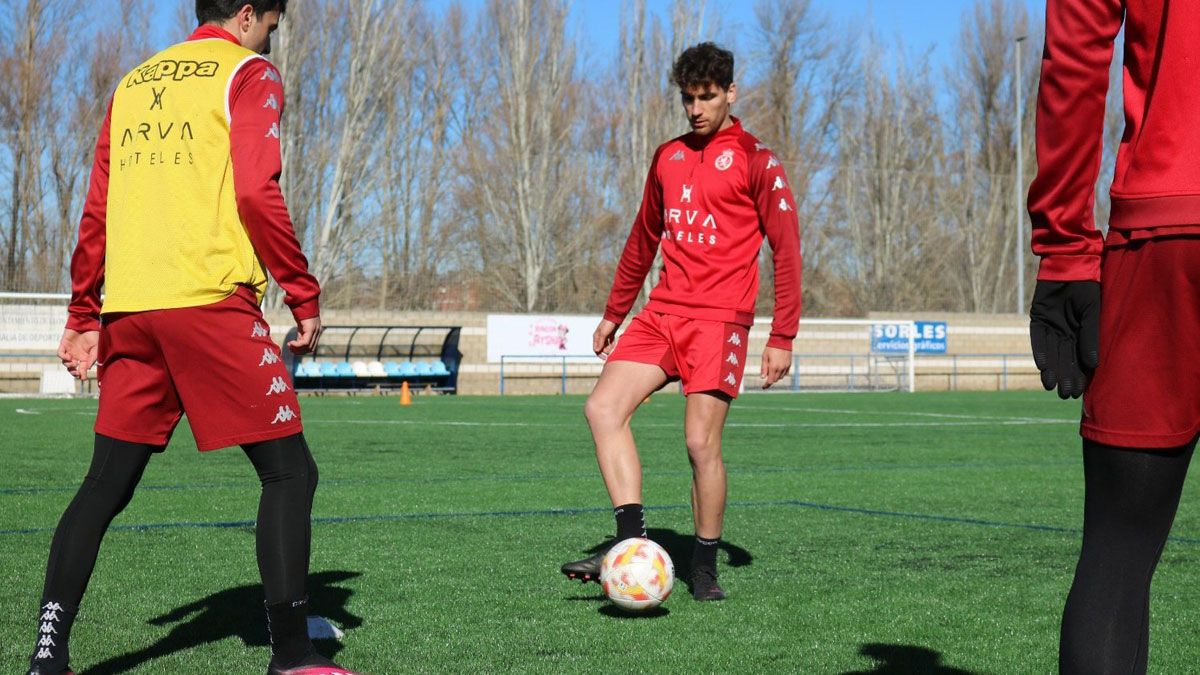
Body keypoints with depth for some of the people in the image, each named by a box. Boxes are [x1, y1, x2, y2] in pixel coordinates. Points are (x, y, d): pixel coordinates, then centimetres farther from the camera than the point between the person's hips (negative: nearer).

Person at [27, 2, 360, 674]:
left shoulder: (134, 83, 21)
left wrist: (84, 316, 21)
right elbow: (257, 193, -10)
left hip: (127, 305, 6)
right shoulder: (249, 73, 3)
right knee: (289, 471, 0)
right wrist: (304, 296, -5)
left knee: (107, 485, 11)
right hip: (212, 298, -6)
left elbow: (97, 212, 18)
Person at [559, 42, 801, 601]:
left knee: (701, 444, -9)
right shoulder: (668, 157, 17)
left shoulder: (756, 161, -1)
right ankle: (633, 542, -13)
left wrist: (782, 338, -9)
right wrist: (614, 313, 25)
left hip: (720, 318, -6)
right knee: (603, 407, -12)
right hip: (662, 312, 6)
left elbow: (786, 249, -3)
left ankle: (705, 569, 7)